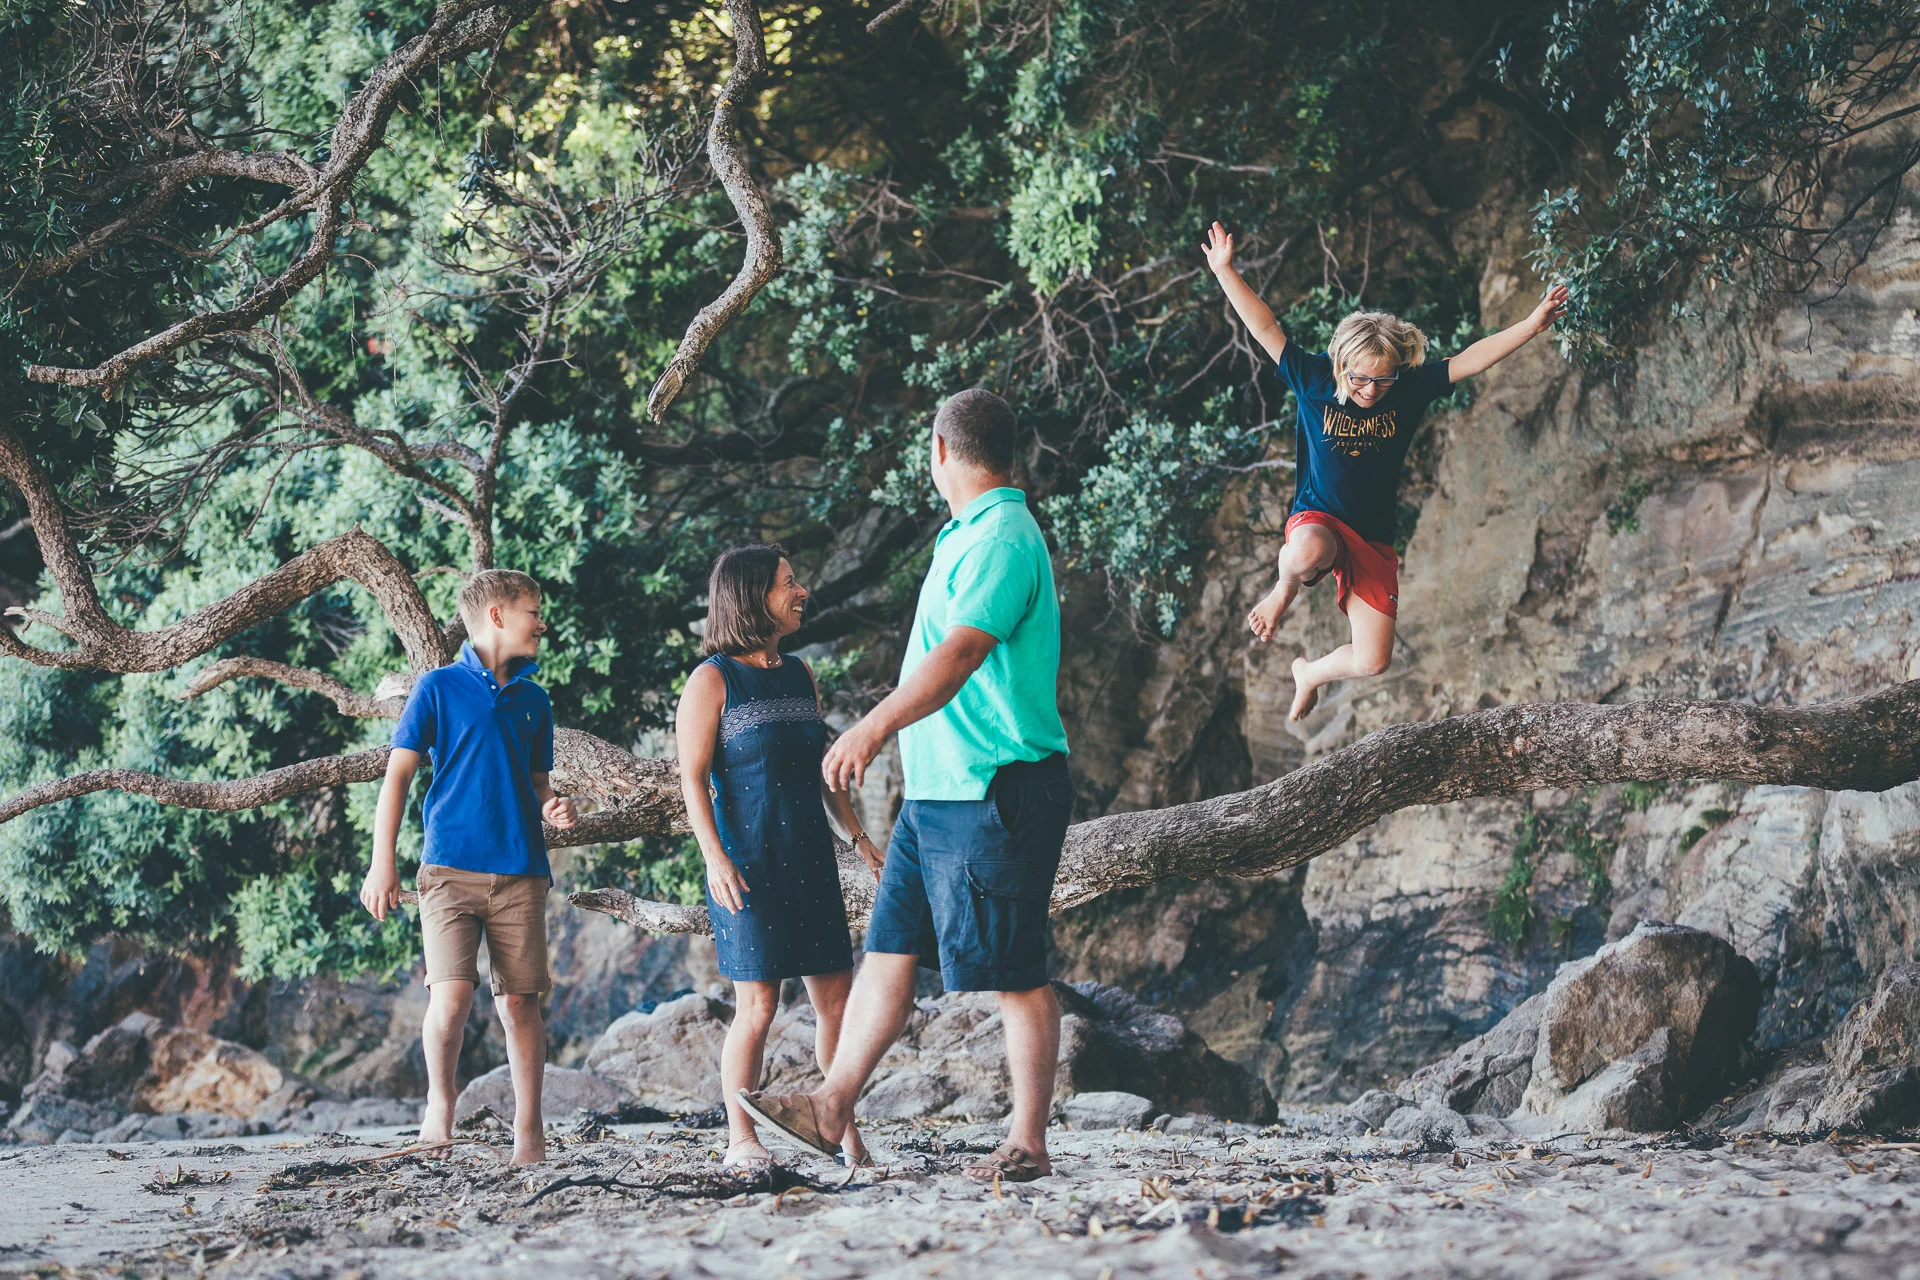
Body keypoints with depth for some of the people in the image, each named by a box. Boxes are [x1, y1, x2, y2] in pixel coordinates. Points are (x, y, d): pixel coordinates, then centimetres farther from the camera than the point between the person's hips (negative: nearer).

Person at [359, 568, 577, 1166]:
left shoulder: (534, 701, 16)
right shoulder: (440, 687, 3)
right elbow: (398, 773, 2)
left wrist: (553, 806, 1)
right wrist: (383, 863, -4)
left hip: (520, 872, 4)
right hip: (452, 867, -4)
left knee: (520, 1003, 1)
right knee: (451, 997, -16)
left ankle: (528, 1129, 9)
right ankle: (440, 1101, 3)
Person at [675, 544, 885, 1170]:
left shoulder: (800, 675, 14)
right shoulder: (713, 681, -4)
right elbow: (692, 778, -8)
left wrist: (859, 836, 14)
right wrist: (715, 858, -18)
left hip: (809, 857, 6)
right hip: (748, 863, -6)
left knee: (836, 996, 3)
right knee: (758, 1003, -7)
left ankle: (845, 1128, 10)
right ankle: (740, 1140, 2)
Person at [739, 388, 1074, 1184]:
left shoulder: (1002, 539, -15)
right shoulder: (971, 535, 18)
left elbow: (961, 651, -28)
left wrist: (874, 728, -34)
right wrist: (891, 732, 36)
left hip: (991, 791, -10)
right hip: (938, 790, 10)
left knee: (1015, 975, -3)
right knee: (889, 950, 9)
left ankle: (1029, 1143, 2)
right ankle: (829, 1111, 13)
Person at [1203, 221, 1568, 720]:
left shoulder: (1410, 390, -3)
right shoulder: (1313, 381, -7)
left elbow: (1472, 359, -6)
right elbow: (1266, 329, -10)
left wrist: (1532, 325, -15)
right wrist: (1225, 272, -18)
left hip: (1373, 540, 3)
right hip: (1316, 522, -3)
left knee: (1372, 662, 0)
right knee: (1307, 553, -44)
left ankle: (1310, 672, 36)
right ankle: (1285, 590, -5)